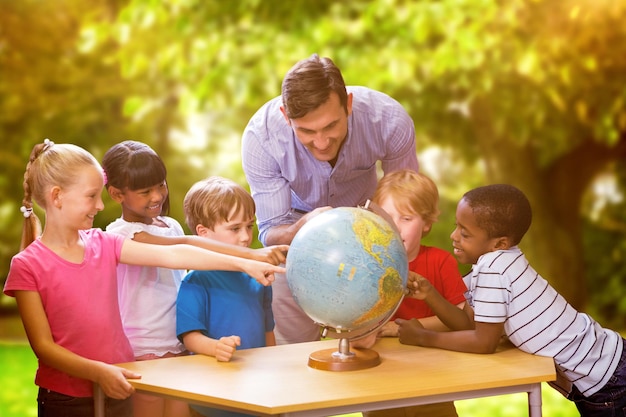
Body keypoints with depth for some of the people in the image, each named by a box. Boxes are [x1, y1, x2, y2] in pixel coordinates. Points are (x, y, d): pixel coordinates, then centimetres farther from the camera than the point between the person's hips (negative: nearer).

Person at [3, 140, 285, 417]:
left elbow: (171, 255, -4)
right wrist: (98, 372, -25)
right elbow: (43, 346, -12)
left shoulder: (103, 245, 3)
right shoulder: (27, 266, -9)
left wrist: (243, 264, -10)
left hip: (117, 390, 4)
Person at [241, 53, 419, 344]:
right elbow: (270, 233, -27)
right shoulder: (260, 137, -34)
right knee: (292, 346, -2)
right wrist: (303, 230, -50)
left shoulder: (390, 121, -33)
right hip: (295, 222, 0)